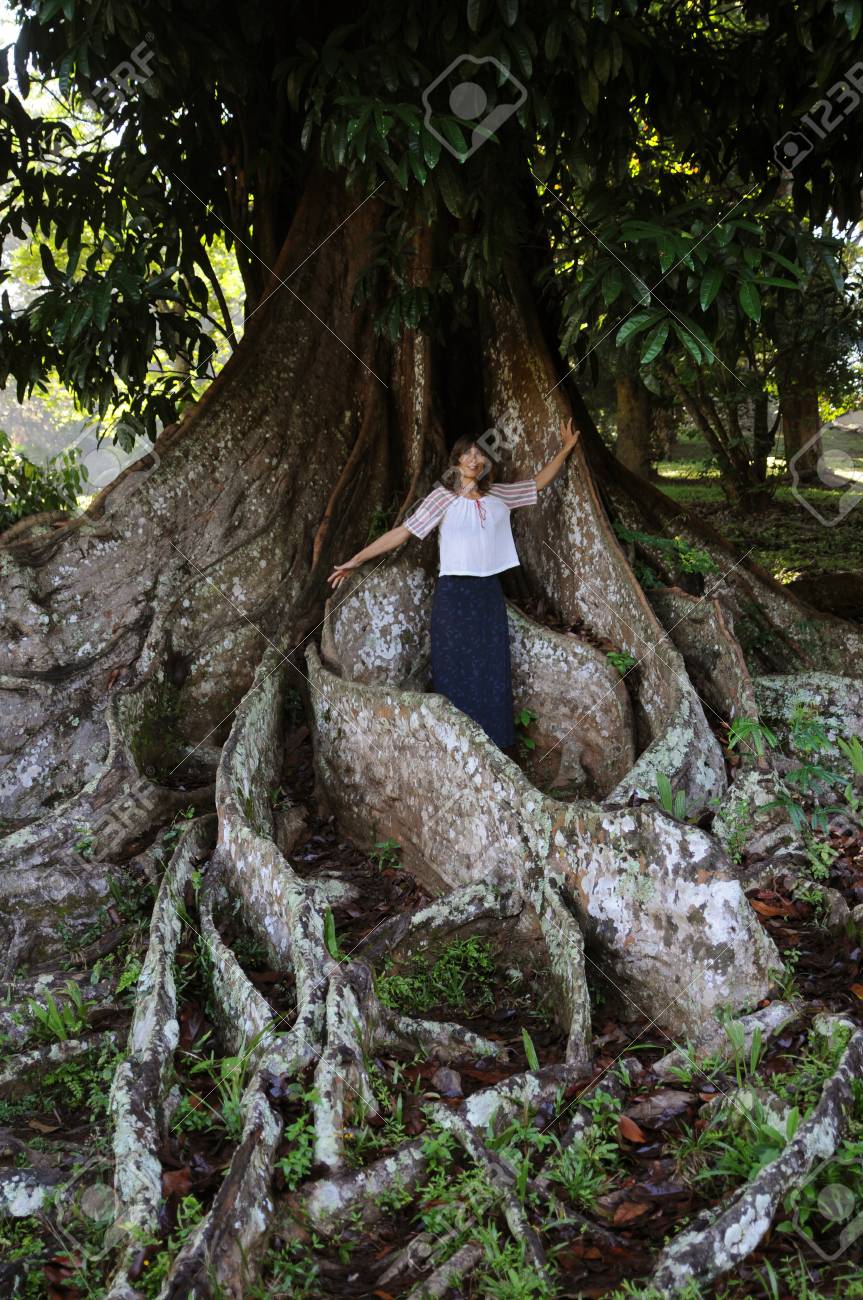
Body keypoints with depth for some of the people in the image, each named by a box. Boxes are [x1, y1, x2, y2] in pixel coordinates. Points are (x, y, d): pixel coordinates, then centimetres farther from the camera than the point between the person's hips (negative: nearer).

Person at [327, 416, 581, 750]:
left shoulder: (498, 494, 8)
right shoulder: (443, 497, -6)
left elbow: (539, 482, 20)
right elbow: (403, 531, -8)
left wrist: (565, 449, 16)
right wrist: (356, 560, -12)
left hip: (489, 593, 4)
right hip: (454, 593, -4)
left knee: (491, 669, 8)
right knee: (455, 670, 0)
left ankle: (493, 741, 18)